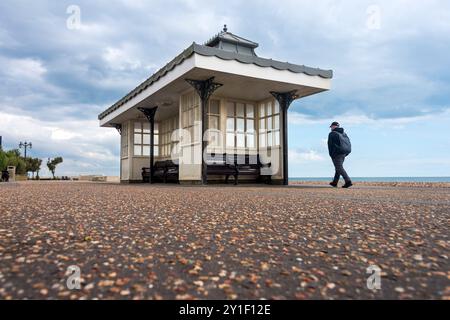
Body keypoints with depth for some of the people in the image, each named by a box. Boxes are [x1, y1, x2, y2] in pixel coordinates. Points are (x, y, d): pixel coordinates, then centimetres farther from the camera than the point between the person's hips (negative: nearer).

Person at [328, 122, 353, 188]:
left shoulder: (332, 134, -5)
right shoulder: (344, 133, 17)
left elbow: (330, 145, -8)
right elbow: (349, 143, 13)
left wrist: (331, 154, -1)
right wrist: (346, 153, 13)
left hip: (337, 153, -8)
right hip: (344, 153, 8)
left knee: (339, 168, -7)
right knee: (339, 167, 15)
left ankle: (348, 181, -19)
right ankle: (335, 182, 22)